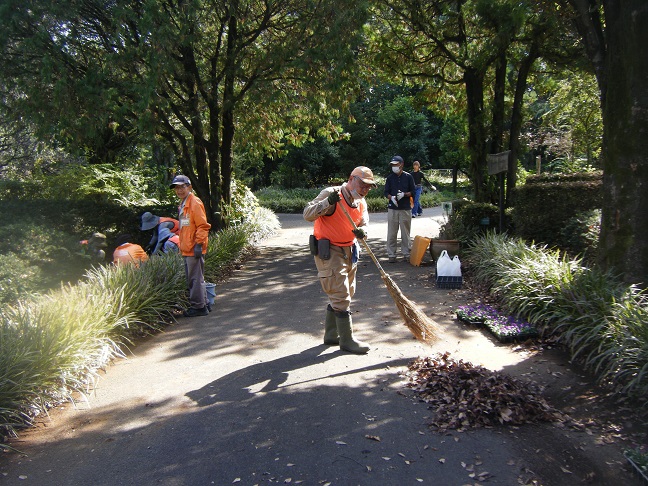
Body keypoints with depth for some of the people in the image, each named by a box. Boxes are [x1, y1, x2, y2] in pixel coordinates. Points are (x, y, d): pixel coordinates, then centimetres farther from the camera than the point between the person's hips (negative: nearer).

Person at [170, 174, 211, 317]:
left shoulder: (195, 203, -11)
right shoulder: (182, 205, 18)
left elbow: (202, 225, -17)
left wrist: (199, 244, -20)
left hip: (194, 250, -10)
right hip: (186, 250, 10)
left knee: (196, 278, -5)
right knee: (191, 279, 15)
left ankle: (199, 307, 3)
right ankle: (202, 304, 24)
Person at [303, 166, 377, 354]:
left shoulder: (361, 203, 7)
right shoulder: (331, 194, -17)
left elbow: (363, 223, 2)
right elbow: (307, 214, -23)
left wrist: (361, 231, -22)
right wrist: (328, 202, -37)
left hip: (349, 252, 9)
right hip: (328, 252, -9)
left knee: (341, 295, 16)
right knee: (341, 297, -5)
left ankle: (331, 335, 30)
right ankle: (347, 340, 6)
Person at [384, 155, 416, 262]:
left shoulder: (408, 176, 3)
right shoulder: (390, 178, 8)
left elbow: (413, 191, 4)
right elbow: (386, 192, 8)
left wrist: (404, 194, -14)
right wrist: (391, 197, -13)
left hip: (405, 208, -1)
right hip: (392, 208, 1)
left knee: (406, 232, 4)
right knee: (391, 233, 0)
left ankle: (406, 253, 13)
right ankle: (391, 254, 7)